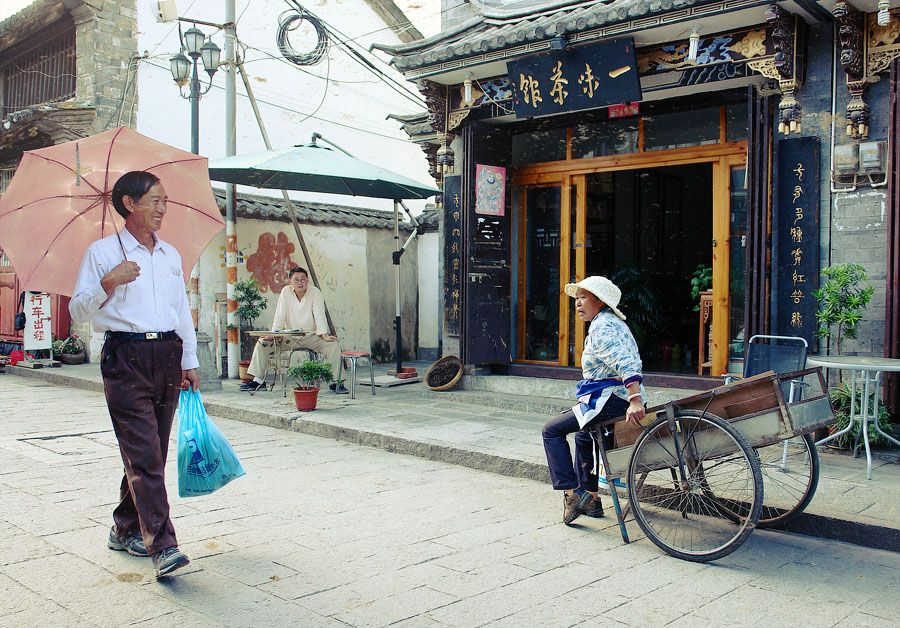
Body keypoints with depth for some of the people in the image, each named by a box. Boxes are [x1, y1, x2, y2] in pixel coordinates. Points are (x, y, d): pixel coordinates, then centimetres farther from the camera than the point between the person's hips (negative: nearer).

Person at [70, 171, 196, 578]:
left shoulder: (171, 255, 16)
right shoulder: (102, 252, 0)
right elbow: (78, 311, -2)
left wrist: (190, 362, 17)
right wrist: (109, 282, -18)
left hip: (168, 356, 6)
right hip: (126, 357, -6)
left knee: (150, 453, 10)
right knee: (145, 455, -11)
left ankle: (125, 529, 25)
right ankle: (162, 545, -12)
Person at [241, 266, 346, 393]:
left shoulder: (315, 292, -10)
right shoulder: (286, 291, -5)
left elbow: (319, 316, -13)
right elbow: (280, 316, -6)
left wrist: (324, 335, -26)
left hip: (311, 336, -2)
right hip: (290, 336, 2)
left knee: (333, 345, -26)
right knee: (262, 343, -13)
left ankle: (335, 382, -17)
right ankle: (258, 380, -6)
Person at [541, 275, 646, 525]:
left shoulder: (602, 327, -15)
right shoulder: (614, 323, 18)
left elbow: (626, 364, -28)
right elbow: (631, 362, 23)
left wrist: (635, 401, -38)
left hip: (611, 400, -11)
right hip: (621, 399, 11)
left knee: (552, 430, -5)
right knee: (582, 435, 31)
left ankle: (572, 492, -10)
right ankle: (591, 498, 31)